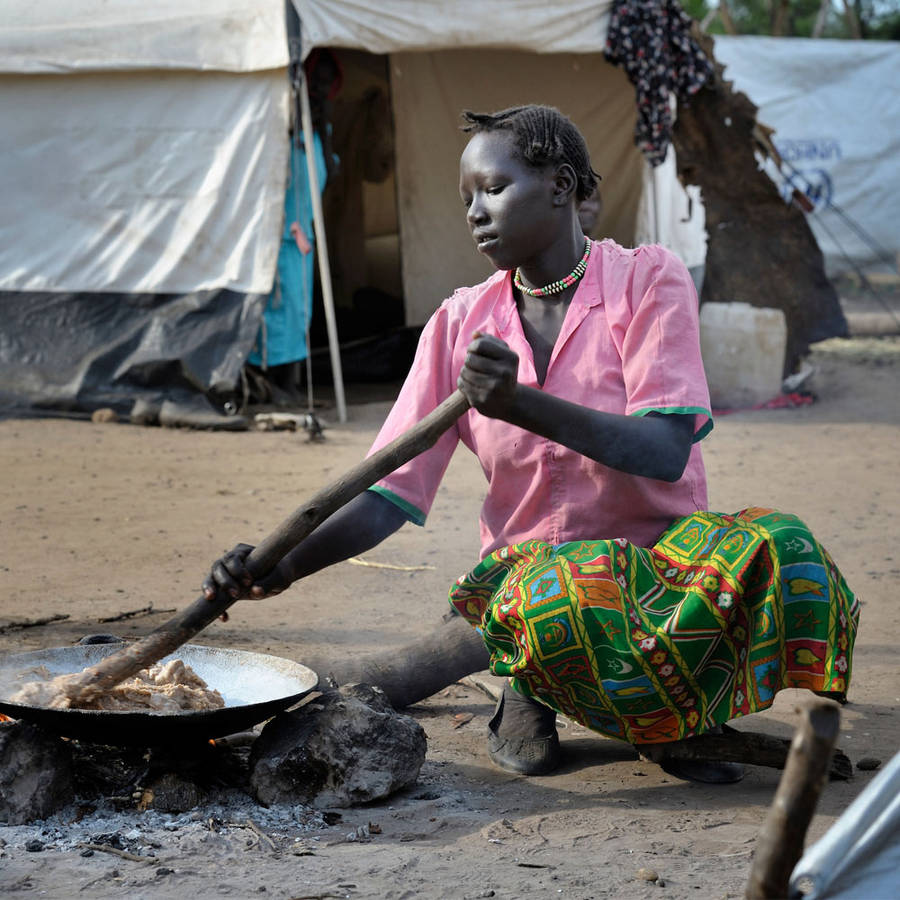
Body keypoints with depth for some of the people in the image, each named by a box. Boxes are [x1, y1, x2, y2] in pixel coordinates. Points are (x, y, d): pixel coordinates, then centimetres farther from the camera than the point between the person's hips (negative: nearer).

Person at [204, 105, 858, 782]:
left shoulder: (648, 280, -5)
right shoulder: (460, 324, 2)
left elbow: (665, 454, -18)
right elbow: (392, 493, -3)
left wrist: (521, 403, -32)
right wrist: (285, 566, -21)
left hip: (661, 549, 0)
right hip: (534, 563, 0)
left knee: (780, 550, -33)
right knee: (543, 597, -38)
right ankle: (529, 685, -2)